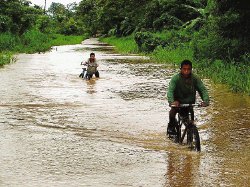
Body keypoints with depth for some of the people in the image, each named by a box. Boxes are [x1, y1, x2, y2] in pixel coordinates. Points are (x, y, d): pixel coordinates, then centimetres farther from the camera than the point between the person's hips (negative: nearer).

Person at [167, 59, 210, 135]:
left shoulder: (195, 78, -13)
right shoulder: (175, 78, -19)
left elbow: (202, 89, -21)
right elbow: (170, 90, -31)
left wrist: (206, 100, -40)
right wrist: (171, 101, -51)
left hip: (190, 102, 3)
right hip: (178, 101, -3)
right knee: (173, 109, -27)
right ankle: (171, 126, -6)